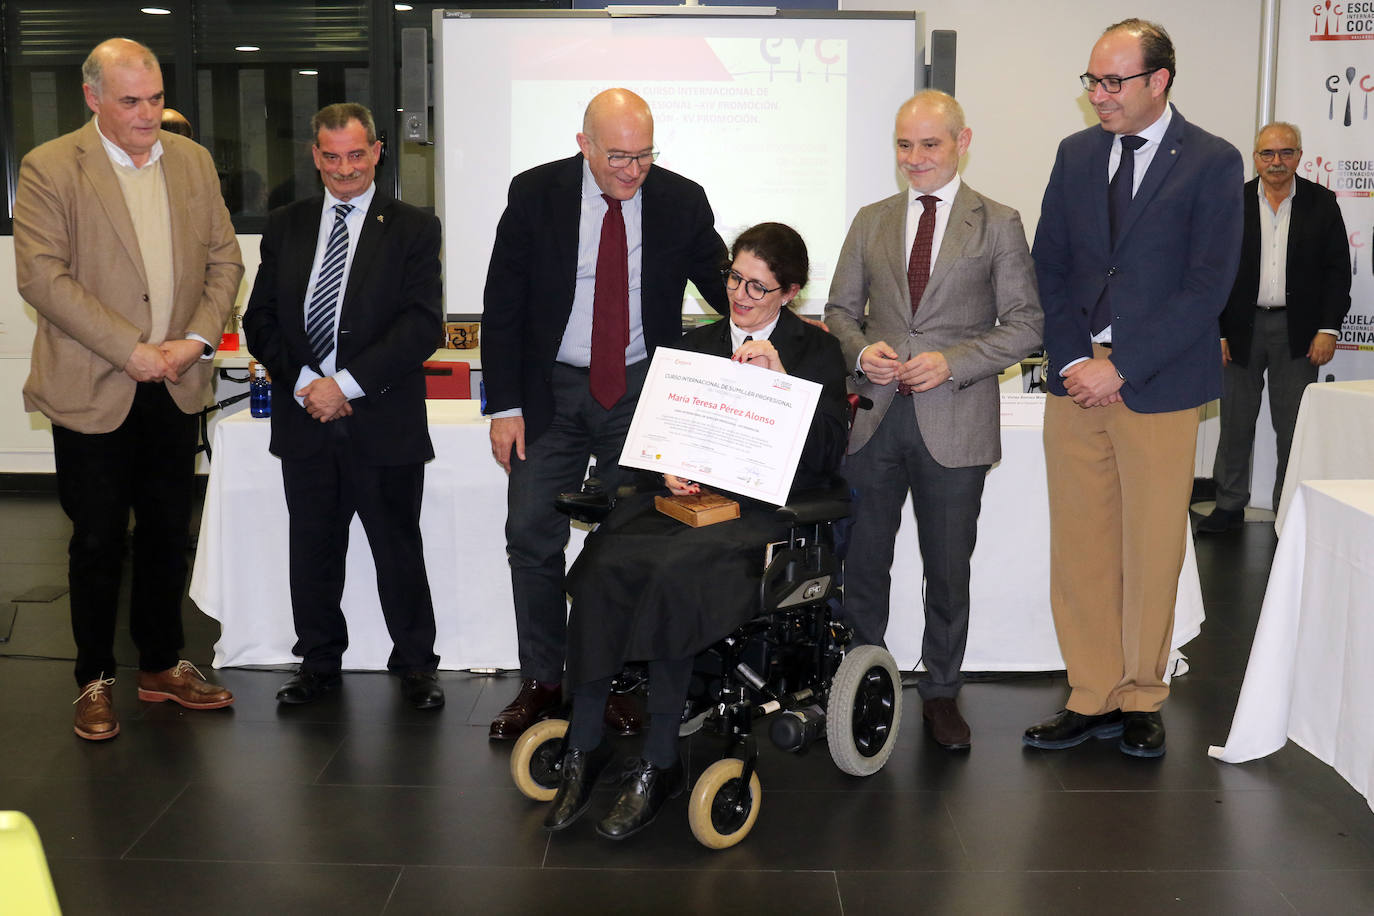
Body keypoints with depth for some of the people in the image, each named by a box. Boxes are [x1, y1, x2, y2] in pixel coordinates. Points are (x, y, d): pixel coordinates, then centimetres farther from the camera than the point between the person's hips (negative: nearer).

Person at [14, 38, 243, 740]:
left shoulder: (193, 162, 8)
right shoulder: (49, 169, -7)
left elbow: (224, 260, 8)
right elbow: (41, 276, -14)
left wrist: (197, 338, -8)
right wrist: (131, 350, -18)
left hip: (176, 386, 4)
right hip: (91, 391, -4)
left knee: (169, 531, 12)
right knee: (97, 540, 5)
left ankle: (161, 666, 27)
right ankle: (95, 681, 21)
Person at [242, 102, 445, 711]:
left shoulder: (413, 229, 0)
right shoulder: (285, 227, 11)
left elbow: (423, 324, -10)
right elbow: (260, 319, 7)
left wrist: (347, 384, -16)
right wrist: (303, 381, -9)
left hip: (384, 422, -3)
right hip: (304, 417, 3)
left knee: (398, 550, 5)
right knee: (313, 548, 12)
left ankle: (415, 664, 19)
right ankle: (319, 660, 26)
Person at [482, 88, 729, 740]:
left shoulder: (681, 202, -5)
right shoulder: (536, 195, -6)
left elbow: (725, 289, 7)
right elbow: (502, 306, -3)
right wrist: (505, 405, -8)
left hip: (642, 391, 0)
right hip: (552, 390, 0)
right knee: (531, 534, 1)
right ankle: (541, 682, 15)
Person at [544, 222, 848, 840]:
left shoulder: (817, 352, 10)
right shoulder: (697, 344, 22)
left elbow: (827, 456, -2)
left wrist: (782, 382, -12)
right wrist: (668, 468, -5)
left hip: (762, 507, -4)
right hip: (686, 496, 4)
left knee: (674, 572, -34)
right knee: (602, 566, -27)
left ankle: (659, 764, -24)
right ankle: (584, 748, -20)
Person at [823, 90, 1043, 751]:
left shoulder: (998, 225, 1)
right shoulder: (870, 223, 11)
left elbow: (1026, 324, -2)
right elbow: (840, 309, 15)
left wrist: (953, 361, -15)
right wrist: (860, 350, -7)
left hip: (953, 424, -2)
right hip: (874, 420, 3)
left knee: (948, 569, 8)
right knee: (863, 563, 9)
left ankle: (940, 693, 25)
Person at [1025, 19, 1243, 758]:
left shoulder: (1212, 162, -3)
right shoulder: (1075, 154, 11)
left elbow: (1208, 286, -9)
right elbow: (1049, 265, 10)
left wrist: (1120, 367, -14)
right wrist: (1072, 360, -4)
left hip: (1158, 387, -4)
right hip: (1076, 381, 4)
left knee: (1152, 551, 5)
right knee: (1079, 548, 6)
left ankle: (1140, 699, 20)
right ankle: (1092, 698, 17)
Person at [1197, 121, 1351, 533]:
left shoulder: (1321, 203, 3)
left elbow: (1337, 270, 3)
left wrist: (1328, 328, -6)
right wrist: (1215, 332, -5)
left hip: (1299, 330, 0)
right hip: (1241, 327, 0)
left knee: (1293, 425, 5)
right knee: (1235, 422, 6)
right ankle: (1230, 504, 18)